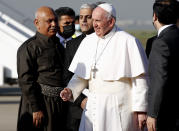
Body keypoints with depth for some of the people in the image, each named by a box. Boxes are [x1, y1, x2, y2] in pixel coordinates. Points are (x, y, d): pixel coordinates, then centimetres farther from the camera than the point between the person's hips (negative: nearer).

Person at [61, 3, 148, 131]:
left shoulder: (128, 42, -8)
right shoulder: (88, 41, 12)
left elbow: (140, 79, -8)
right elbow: (81, 75, 17)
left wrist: (141, 110, -10)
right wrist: (71, 91, -3)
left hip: (118, 109, -5)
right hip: (93, 108, 6)